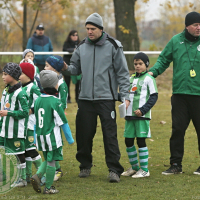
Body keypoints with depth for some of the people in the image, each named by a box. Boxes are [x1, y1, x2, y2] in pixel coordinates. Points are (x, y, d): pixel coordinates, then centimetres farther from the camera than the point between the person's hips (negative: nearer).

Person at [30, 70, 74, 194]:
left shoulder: (38, 100, 5)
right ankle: (48, 187, 5)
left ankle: (37, 175, -3)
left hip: (41, 137, 6)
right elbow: (63, 122, -11)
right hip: (52, 137, -6)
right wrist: (70, 139, -2)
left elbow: (35, 121, 11)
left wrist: (36, 139, 19)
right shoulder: (55, 102, -14)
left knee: (48, 159, 19)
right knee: (51, 161, 2)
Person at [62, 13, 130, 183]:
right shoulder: (82, 47, 10)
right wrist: (66, 69, -5)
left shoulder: (113, 46, -1)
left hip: (106, 98, -4)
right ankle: (85, 165, 23)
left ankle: (114, 170, -4)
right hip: (86, 98, 4)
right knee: (84, 134, 6)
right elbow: (76, 68, 18)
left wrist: (125, 96, -6)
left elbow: (122, 73, 0)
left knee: (110, 134, -8)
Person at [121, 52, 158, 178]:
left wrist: (142, 110, -16)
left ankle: (144, 169, 0)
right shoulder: (131, 79, 17)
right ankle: (134, 167, 22)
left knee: (141, 141, -6)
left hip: (142, 116, -7)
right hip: (130, 115, 7)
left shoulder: (148, 78, -3)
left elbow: (154, 97, -8)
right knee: (128, 141, 8)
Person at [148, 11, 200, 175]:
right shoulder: (176, 41, 7)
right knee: (178, 129, 2)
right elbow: (164, 60, 15)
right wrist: (153, 71, -1)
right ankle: (176, 164, 10)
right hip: (180, 93, 2)